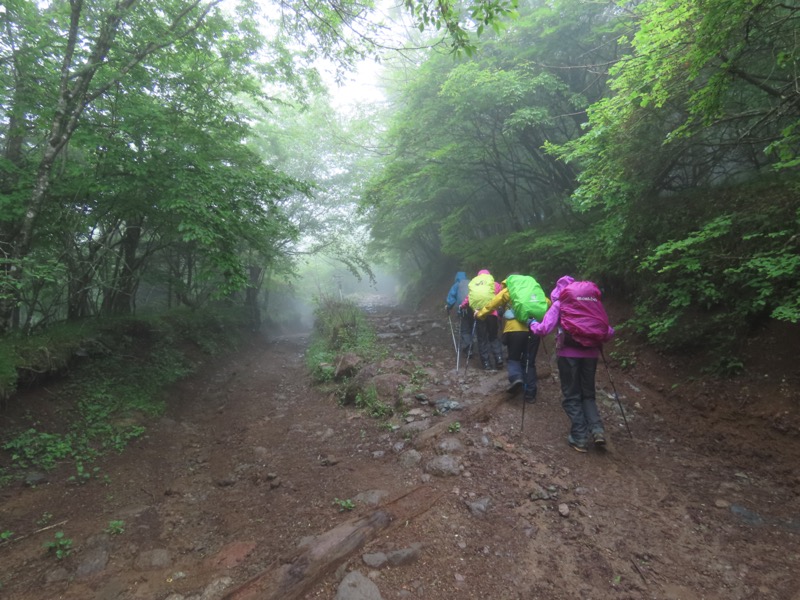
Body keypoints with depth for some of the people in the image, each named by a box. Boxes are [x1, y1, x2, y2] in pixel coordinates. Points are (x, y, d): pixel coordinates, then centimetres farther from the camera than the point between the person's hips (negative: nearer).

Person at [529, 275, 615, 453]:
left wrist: (533, 324, 12)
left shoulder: (559, 304, 5)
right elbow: (608, 332, 9)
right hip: (590, 352, 3)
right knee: (588, 394, 18)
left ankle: (579, 438, 5)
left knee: (572, 396, 8)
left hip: (569, 353, -3)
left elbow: (544, 329, -7)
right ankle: (597, 429, 0)